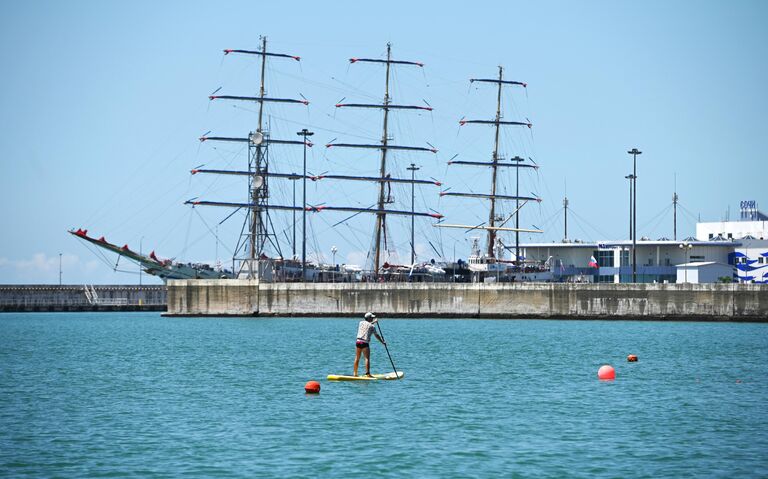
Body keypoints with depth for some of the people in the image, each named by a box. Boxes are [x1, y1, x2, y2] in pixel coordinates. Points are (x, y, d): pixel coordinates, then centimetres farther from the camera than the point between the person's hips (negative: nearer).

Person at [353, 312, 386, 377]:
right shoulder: (372, 326, -4)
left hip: (358, 342, 6)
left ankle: (355, 373, 15)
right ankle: (367, 373, -15)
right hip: (365, 343, -6)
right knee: (367, 358, -7)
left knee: (357, 358, 11)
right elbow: (376, 335, 0)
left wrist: (373, 322, 43)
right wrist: (382, 342, 9)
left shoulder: (361, 323, 13)